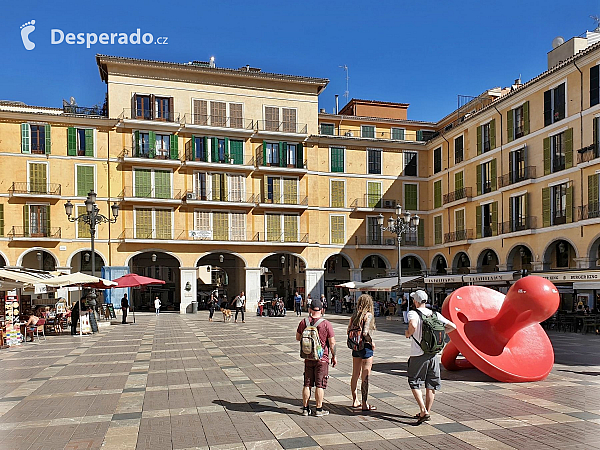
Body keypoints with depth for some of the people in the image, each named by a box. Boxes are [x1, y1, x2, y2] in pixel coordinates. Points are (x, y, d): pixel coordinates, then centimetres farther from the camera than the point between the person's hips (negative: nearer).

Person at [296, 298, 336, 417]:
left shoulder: (303, 322, -3)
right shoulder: (326, 324, -13)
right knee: (320, 385, 5)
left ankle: (305, 408, 18)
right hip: (322, 359, -3)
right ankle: (319, 409, 11)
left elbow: (298, 338, 10)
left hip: (308, 358, 3)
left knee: (307, 384, 12)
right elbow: (332, 342, -9)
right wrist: (334, 356, 2)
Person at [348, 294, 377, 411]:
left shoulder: (354, 315, 5)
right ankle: (364, 404, 8)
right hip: (366, 347, -7)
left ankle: (355, 401, 28)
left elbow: (349, 330, 5)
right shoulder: (369, 315, -14)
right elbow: (365, 333, -24)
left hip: (355, 347, 7)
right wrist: (372, 342, -10)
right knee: (365, 377, 1)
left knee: (355, 375, 16)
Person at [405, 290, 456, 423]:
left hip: (418, 355, -5)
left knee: (414, 383, 8)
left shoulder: (413, 313, -11)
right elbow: (452, 326, 7)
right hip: (434, 355, 5)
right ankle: (427, 412, 23)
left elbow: (413, 326, -33)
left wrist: (408, 333, -13)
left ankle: (423, 411, -4)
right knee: (431, 384, 15)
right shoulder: (435, 314, 5)